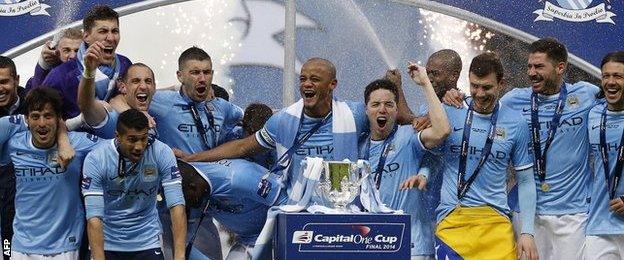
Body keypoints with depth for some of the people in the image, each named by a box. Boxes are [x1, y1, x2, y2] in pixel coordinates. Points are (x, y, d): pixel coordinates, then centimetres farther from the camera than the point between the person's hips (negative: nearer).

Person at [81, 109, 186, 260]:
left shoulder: (161, 153, -14)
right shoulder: (95, 159, -17)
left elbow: (176, 206, -18)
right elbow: (94, 217, -22)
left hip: (147, 242, 1)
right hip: (107, 244, 0)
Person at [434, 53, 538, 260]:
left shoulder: (515, 123, 6)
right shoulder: (449, 113, 4)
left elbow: (526, 181, 10)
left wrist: (527, 233, 4)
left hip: (496, 221, 0)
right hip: (451, 220, 0)